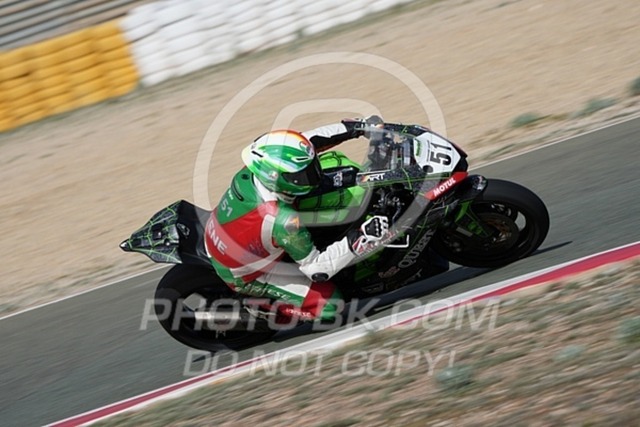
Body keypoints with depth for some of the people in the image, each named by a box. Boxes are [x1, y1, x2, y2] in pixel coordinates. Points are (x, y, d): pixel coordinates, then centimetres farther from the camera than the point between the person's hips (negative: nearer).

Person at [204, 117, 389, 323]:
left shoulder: (255, 170, -22)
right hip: (242, 275, -7)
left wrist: (355, 128, -8)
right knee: (329, 305, -9)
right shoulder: (281, 220, -40)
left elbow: (308, 141, -6)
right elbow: (316, 270, -28)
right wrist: (360, 240, -37)